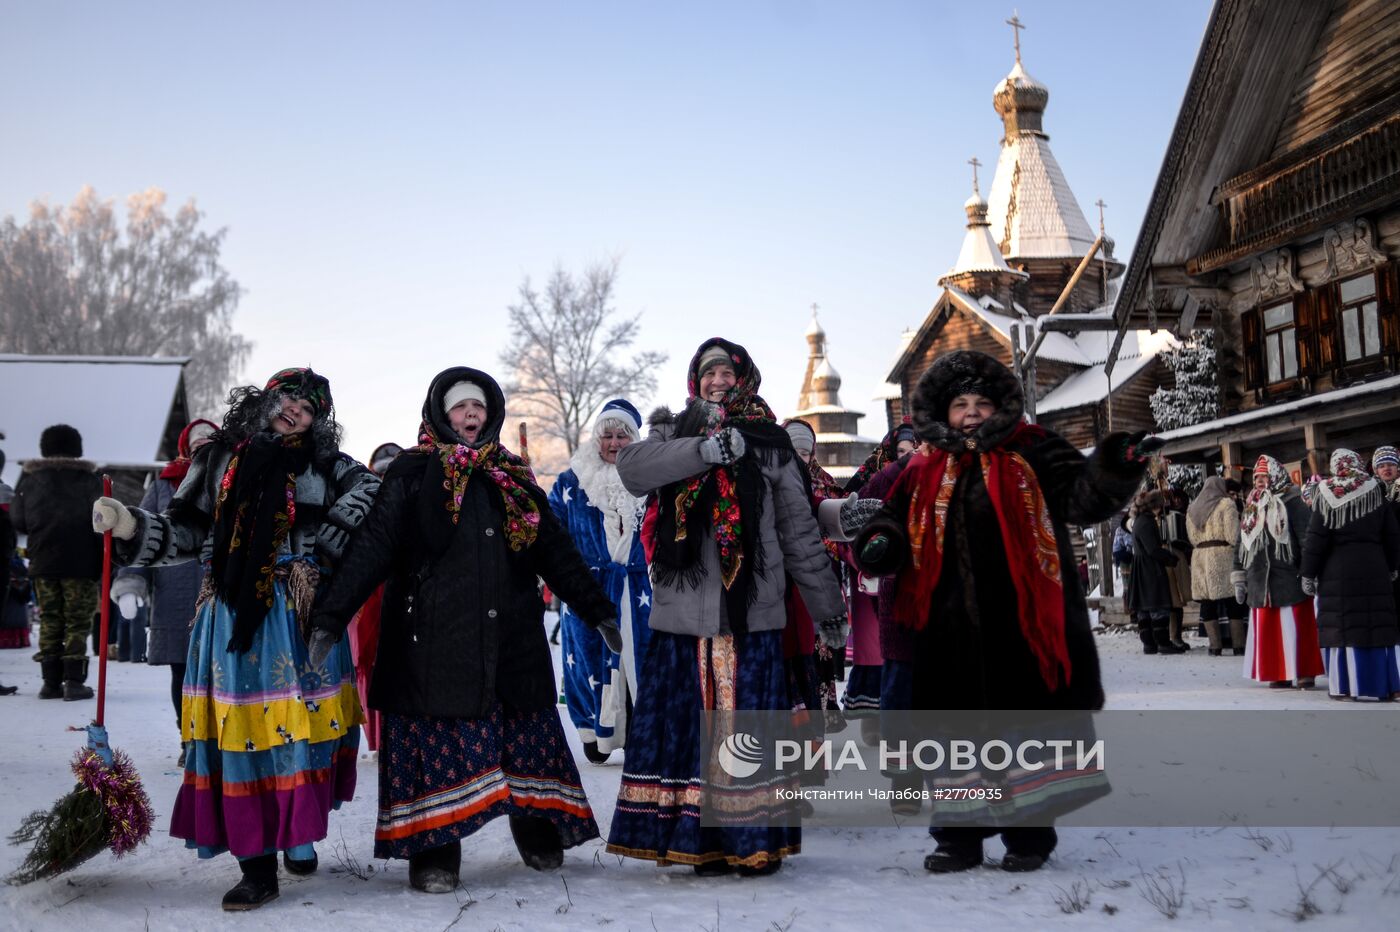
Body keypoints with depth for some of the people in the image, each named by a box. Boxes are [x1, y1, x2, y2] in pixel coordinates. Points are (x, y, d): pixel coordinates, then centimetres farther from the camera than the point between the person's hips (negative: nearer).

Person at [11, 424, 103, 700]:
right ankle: (74, 681, -4)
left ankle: (51, 681, 7)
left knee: (49, 621, 10)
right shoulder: (89, 479, 1)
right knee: (77, 621, 1)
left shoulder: (30, 478, 8)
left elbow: (17, 520, 7)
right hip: (80, 563, -2)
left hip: (43, 561, 3)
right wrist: (102, 566, 3)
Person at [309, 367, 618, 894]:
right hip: (433, 634, -4)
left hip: (510, 637, 4)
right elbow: (371, 549, -5)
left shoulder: (513, 477, 15)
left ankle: (539, 832, 22)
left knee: (525, 730, 7)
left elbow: (554, 549, 19)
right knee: (437, 738, -3)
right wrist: (332, 618, -13)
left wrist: (597, 610, 19)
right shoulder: (412, 474, 3)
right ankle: (433, 853, 5)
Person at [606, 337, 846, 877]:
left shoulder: (770, 445, 8)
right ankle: (704, 840, 9)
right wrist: (706, 448, -20)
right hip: (682, 612, 2)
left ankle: (756, 841, 6)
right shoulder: (673, 435, 13)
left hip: (751, 614, -1)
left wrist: (828, 609, 11)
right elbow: (632, 467, -10)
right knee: (688, 724, 1)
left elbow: (800, 533, 11)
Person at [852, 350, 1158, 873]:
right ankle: (959, 837, 21)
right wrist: (882, 542, -12)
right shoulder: (925, 472, 12)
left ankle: (1028, 836, 20)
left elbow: (1082, 497, -7)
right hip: (950, 630, 3)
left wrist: (1116, 468, -26)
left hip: (1021, 623, -3)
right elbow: (896, 519, 11)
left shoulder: (1032, 455, 3)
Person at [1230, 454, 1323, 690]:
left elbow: (1307, 540, -11)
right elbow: (1241, 545, 20)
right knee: (1267, 629, 7)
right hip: (1260, 581, 6)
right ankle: (1279, 674, 13)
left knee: (1294, 627, -4)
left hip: (1289, 579, -6)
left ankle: (1304, 672, 4)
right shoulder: (1250, 508, 16)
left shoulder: (1292, 503, -4)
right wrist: (1239, 579, 17)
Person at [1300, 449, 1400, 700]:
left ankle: (1343, 687, -2)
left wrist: (1308, 574, 2)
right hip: (1375, 569, 3)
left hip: (1337, 571, -2)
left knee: (1340, 629, -1)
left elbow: (1316, 539, -4)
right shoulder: (1376, 492, 6)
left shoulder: (1327, 495, -2)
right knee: (1378, 627, 6)